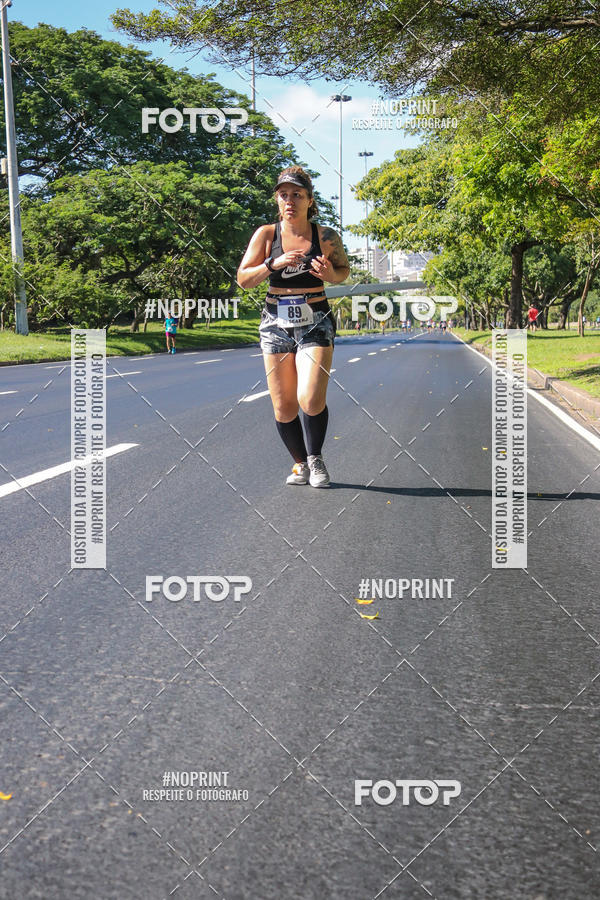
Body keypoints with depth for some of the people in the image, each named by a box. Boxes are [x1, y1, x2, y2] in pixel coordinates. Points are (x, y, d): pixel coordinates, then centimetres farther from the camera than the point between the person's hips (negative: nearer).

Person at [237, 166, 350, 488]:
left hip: (316, 325, -2)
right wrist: (273, 264, -18)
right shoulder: (266, 234, 0)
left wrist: (331, 275, -10)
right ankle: (300, 464, 26)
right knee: (283, 408, 4)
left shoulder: (326, 237, -2)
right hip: (276, 325, 2)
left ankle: (316, 458, 9)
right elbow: (243, 279, -2)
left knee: (311, 400, -17)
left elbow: (344, 270, 13)